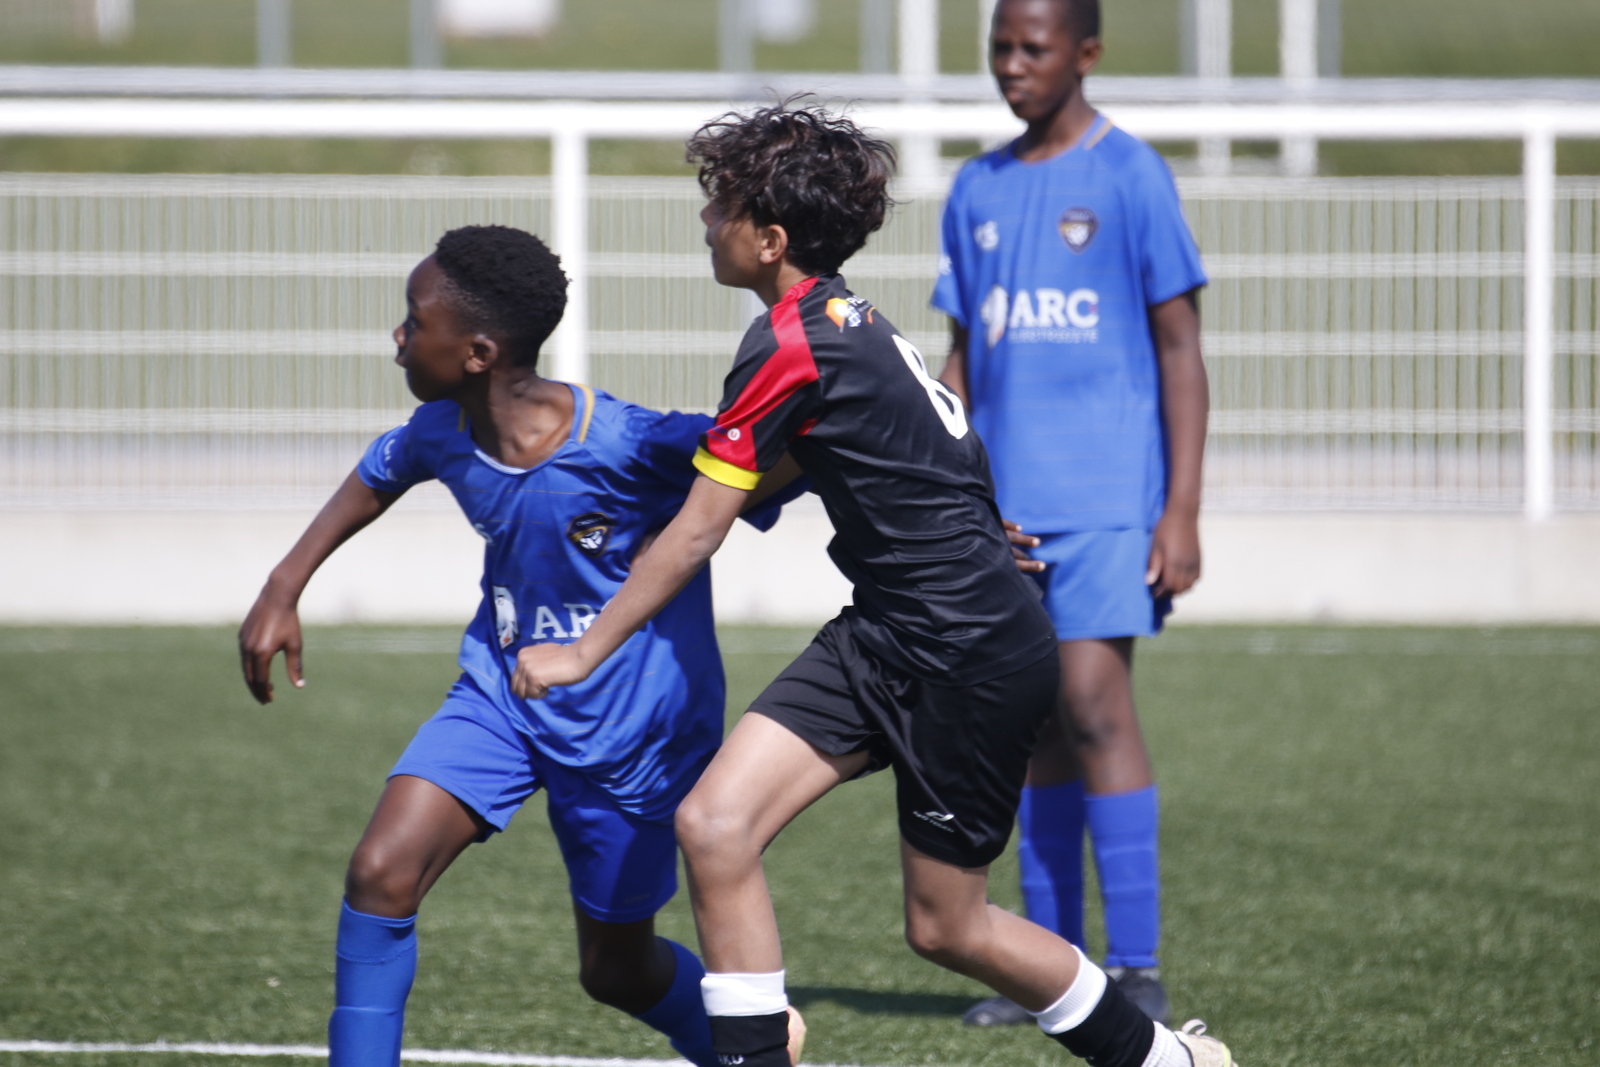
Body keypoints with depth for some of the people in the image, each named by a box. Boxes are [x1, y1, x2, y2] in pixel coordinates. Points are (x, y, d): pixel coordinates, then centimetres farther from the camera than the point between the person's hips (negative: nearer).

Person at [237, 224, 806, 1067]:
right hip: (501, 694, 5)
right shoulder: (442, 433, -9)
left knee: (615, 967, 11)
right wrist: (283, 590, 14)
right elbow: (377, 477, 15)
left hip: (628, 728, -5)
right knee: (381, 872, -16)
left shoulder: (630, 448, -29)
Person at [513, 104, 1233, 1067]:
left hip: (975, 653, -9)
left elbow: (699, 531, -13)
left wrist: (584, 653, -5)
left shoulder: (791, 345, -19)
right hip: (887, 637, 9)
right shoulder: (840, 317, 8)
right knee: (715, 825, -6)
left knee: (946, 927, 6)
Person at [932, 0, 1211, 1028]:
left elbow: (1180, 347, -4)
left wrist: (1182, 510, -10)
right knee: (1038, 725, 6)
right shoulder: (977, 192, 13)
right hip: (1004, 505, 6)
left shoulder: (1131, 177, -4)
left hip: (1106, 495, -6)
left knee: (1094, 702, -14)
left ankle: (1137, 972, -11)